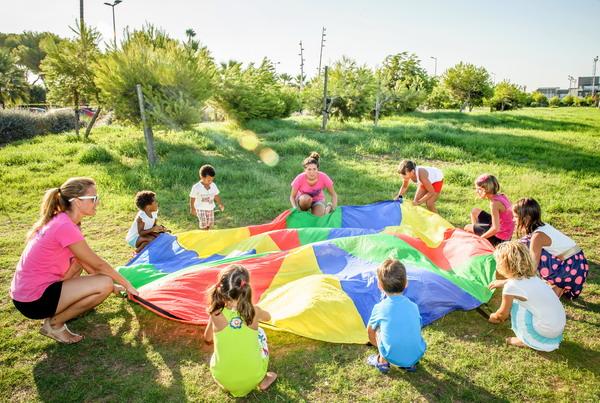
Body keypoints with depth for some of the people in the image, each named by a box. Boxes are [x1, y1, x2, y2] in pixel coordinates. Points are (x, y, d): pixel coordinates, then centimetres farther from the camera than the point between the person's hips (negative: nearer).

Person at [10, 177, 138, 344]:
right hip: (33, 301, -9)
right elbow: (98, 264, -14)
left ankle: (62, 308, 16)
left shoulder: (61, 220, 5)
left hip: (26, 290, 9)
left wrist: (112, 284, 18)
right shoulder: (65, 227, -23)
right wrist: (126, 284, -1)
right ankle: (54, 324, 0)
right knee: (105, 284, -15)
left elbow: (90, 262, 13)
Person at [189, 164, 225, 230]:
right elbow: (192, 198, -8)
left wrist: (220, 204, 4)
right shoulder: (196, 187, -17)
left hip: (210, 208, 5)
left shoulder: (213, 185, -5)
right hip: (201, 209, -5)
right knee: (204, 224, -10)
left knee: (210, 223, 9)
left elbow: (216, 196, 8)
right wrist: (192, 209, -4)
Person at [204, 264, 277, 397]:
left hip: (223, 380, 1)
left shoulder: (216, 314, -13)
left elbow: (208, 338, 9)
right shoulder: (254, 311, -11)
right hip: (253, 378, 0)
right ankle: (263, 380, 28)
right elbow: (267, 317, 15)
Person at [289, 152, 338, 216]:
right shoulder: (300, 178, -29)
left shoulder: (323, 177, -28)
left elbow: (334, 195, -15)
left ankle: (328, 207, 9)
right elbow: (292, 196, -16)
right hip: (303, 200, -1)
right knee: (306, 199, -36)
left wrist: (334, 209, -27)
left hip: (318, 200, 1)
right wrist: (295, 209, -34)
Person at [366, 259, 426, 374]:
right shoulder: (413, 306, 1)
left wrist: (376, 343, 34)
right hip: (417, 355, 3)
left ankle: (382, 362, 19)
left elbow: (370, 330, 11)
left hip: (392, 358, -2)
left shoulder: (379, 308, -8)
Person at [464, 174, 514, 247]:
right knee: (474, 211, 16)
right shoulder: (501, 196, -3)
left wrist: (480, 237, -13)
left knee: (467, 228, 4)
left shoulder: (494, 203, -27)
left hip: (499, 238, -8)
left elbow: (495, 228, -28)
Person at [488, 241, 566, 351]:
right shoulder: (531, 276, 4)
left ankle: (526, 340, 7)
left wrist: (493, 317, 19)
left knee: (515, 304, -3)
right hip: (560, 327, 8)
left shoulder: (511, 287, -16)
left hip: (547, 332, -8)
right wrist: (503, 282, 38)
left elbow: (502, 314, -1)